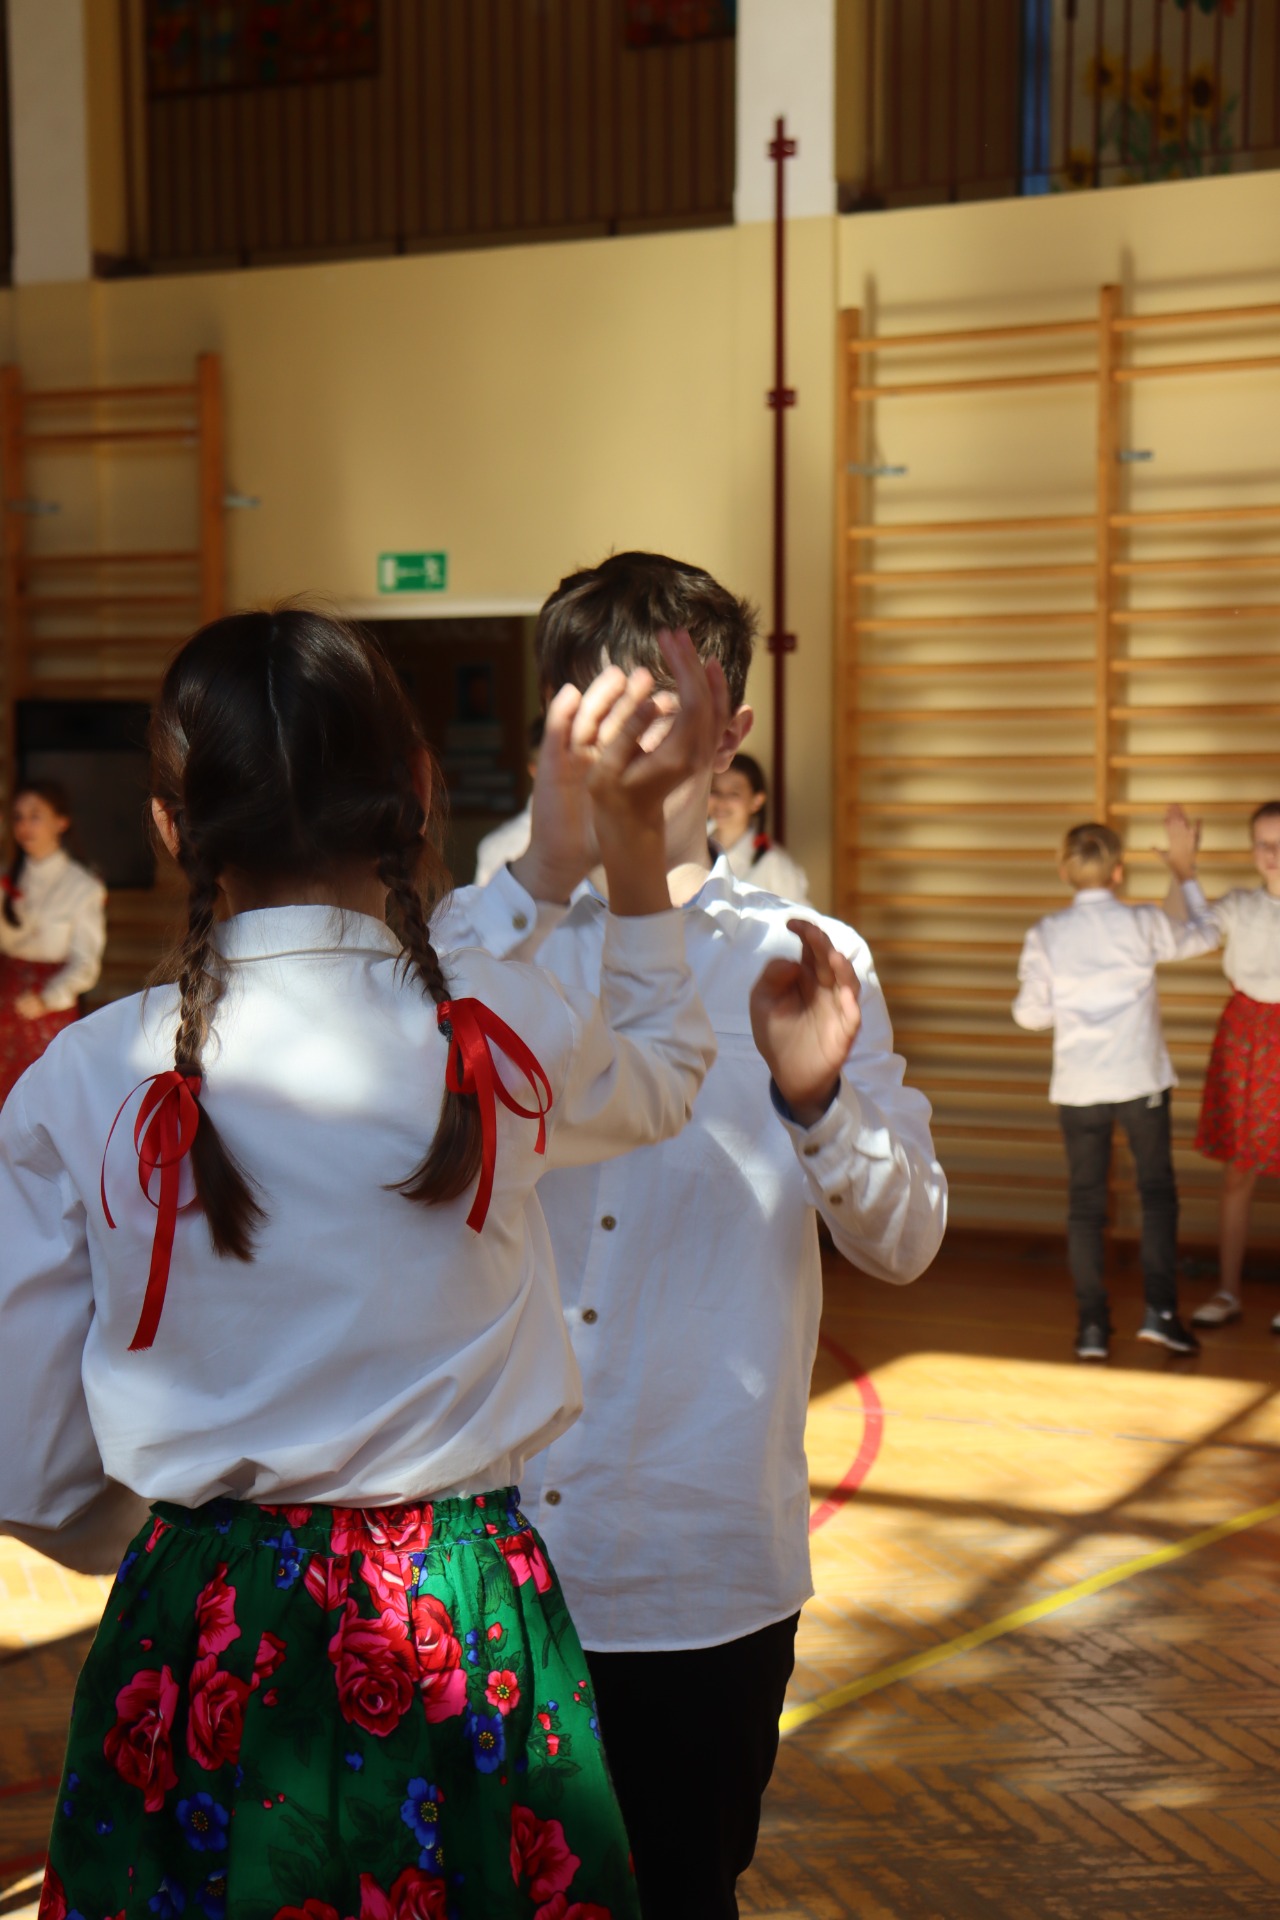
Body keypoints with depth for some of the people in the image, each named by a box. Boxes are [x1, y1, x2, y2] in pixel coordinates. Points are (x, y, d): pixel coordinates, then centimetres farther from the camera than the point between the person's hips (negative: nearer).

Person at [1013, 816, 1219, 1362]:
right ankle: (1160, 1309, 2)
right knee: (1157, 1191, 10)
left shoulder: (1045, 935, -2)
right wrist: (1185, 874, 23)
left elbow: (1029, 1014, -2)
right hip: (1141, 1081, -1)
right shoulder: (1142, 924, -4)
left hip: (1078, 1087, 1)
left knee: (1085, 1202, 8)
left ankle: (1093, 1324, 8)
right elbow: (1204, 936, 14)